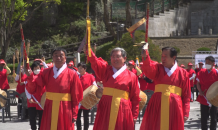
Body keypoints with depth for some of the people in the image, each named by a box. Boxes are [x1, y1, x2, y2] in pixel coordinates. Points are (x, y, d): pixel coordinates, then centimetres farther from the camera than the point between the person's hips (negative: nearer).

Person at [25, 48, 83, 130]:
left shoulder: (72, 74, -4)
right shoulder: (46, 73, 3)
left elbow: (76, 97, -3)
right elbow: (34, 89, -4)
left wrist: (74, 115, -5)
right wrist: (30, 76, -21)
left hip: (65, 110, -2)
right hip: (49, 110, 2)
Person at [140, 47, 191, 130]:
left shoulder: (183, 73, 5)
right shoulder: (157, 68, 6)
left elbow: (186, 96, 5)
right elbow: (148, 68, -18)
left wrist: (185, 113, -1)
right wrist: (145, 57, -39)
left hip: (174, 107, 0)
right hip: (157, 106, 1)